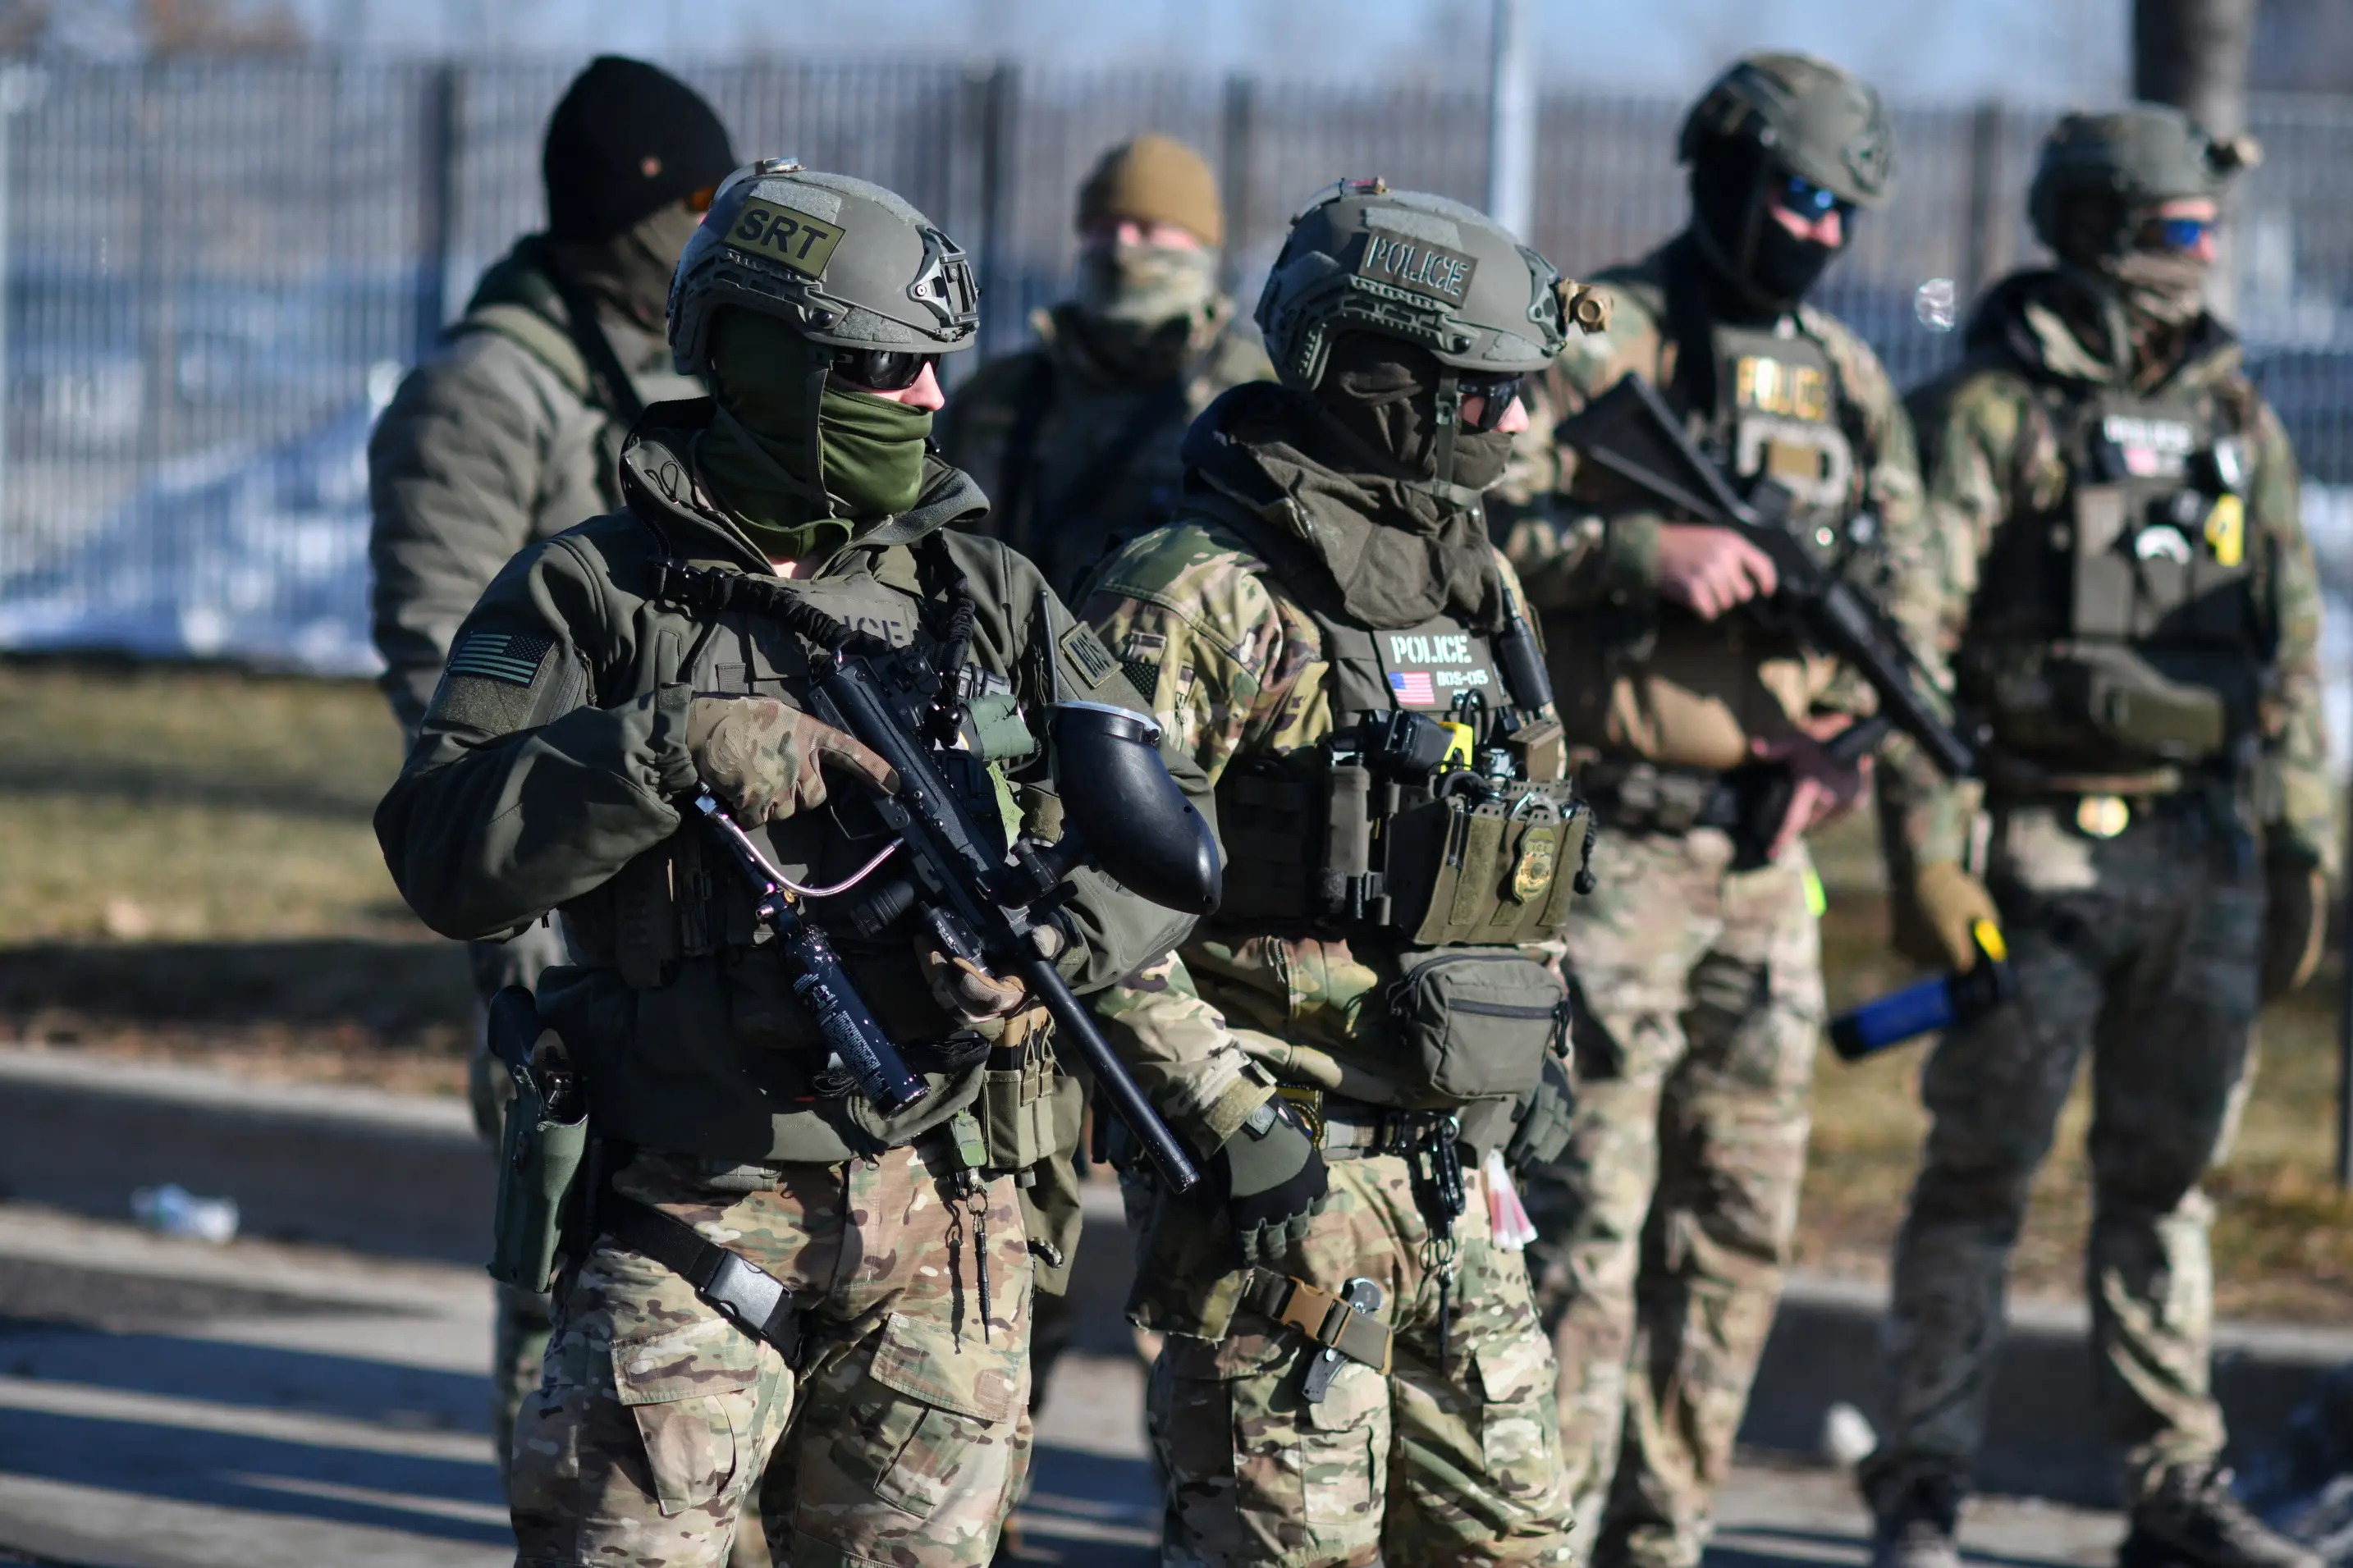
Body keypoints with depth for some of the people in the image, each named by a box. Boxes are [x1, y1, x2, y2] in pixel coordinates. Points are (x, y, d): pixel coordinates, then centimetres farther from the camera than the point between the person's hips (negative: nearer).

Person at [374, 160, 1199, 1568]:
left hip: (943, 1227, 3)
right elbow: (445, 861, -10)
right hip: (689, 1224, -3)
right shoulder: (593, 597, -1)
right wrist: (673, 751, -21)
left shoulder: (988, 597, 10)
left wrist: (1041, 933, -12)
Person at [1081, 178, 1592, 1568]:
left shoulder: (1475, 581, 14)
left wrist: (1537, 1040, 17)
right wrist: (1228, 1114, -21)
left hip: (1456, 1174, 8)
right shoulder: (1202, 597, -13)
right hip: (1285, 1169, -8)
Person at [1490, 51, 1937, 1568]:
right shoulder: (1595, 342, -7)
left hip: (1767, 856, 7)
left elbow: (1908, 585, 13)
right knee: (1585, 1212, -8)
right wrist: (1649, 549, -25)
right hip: (1610, 844, -7)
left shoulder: (1848, 380, 13)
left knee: (1741, 1225, 10)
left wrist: (1852, 722, -5)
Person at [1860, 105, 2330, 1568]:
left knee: (2168, 1175, 10)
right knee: (1981, 1173, -2)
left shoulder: (2238, 419, 12)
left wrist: (2302, 850, 12)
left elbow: (2292, 647, 16)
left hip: (2200, 851, 5)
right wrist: (1926, 848, -16)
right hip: (2037, 843, -5)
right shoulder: (1988, 412, -6)